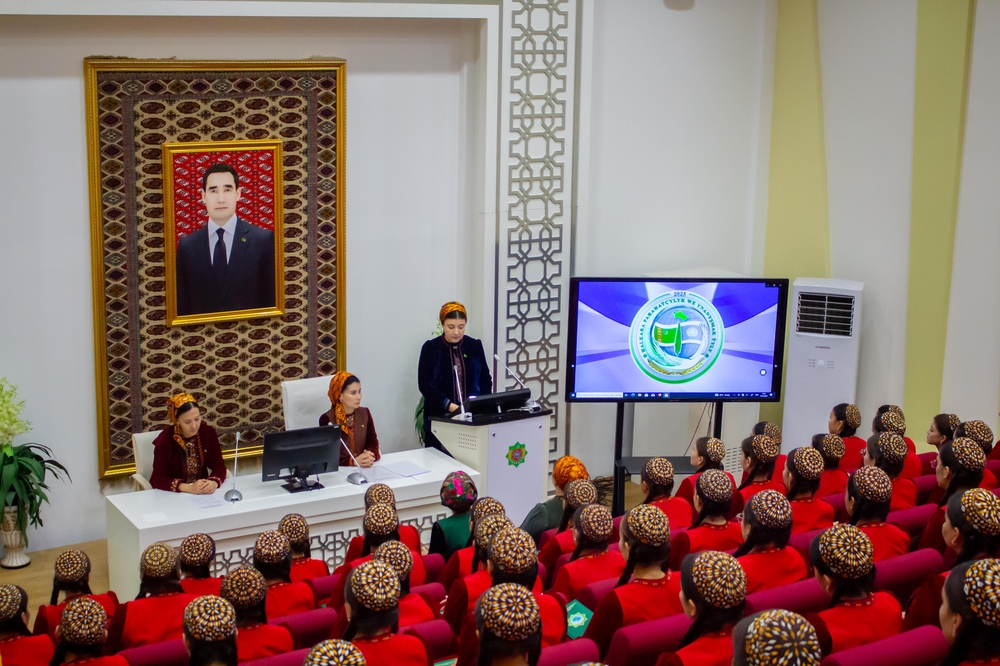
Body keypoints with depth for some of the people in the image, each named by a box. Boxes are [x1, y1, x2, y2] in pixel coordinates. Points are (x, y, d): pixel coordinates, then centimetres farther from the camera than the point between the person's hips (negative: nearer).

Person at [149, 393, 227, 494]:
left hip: (203, 494, 2)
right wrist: (189, 488, -30)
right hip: (172, 494, -2)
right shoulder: (164, 439, -15)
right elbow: (158, 479, -16)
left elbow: (219, 466, -4)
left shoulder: (208, 433, -5)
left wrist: (214, 482, -25)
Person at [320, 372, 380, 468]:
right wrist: (354, 461, -26)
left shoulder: (365, 413, 6)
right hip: (339, 469, -2)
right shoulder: (327, 419, -8)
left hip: (365, 469, 2)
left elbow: (373, 443, 2)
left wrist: (370, 457, -19)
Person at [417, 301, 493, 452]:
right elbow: (425, 385, -9)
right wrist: (450, 406, -20)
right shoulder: (430, 348, -4)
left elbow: (485, 379, 10)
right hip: (440, 417, -2)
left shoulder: (475, 346, 5)